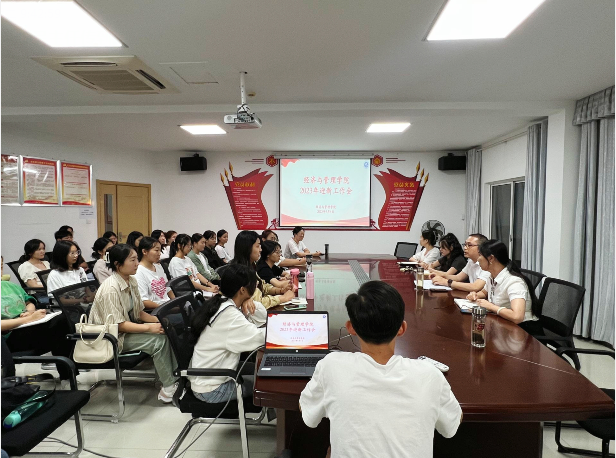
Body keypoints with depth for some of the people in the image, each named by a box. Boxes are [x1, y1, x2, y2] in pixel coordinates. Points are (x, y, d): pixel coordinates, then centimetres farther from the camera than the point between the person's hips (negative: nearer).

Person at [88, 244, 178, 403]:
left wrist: (158, 320, -10)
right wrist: (150, 327, -27)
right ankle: (168, 388, -12)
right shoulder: (110, 288, -24)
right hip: (112, 336, -8)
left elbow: (139, 313, 7)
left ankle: (176, 376, -7)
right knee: (158, 339, -23)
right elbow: (118, 325, -25)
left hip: (129, 327, 8)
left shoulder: (131, 282, 1)